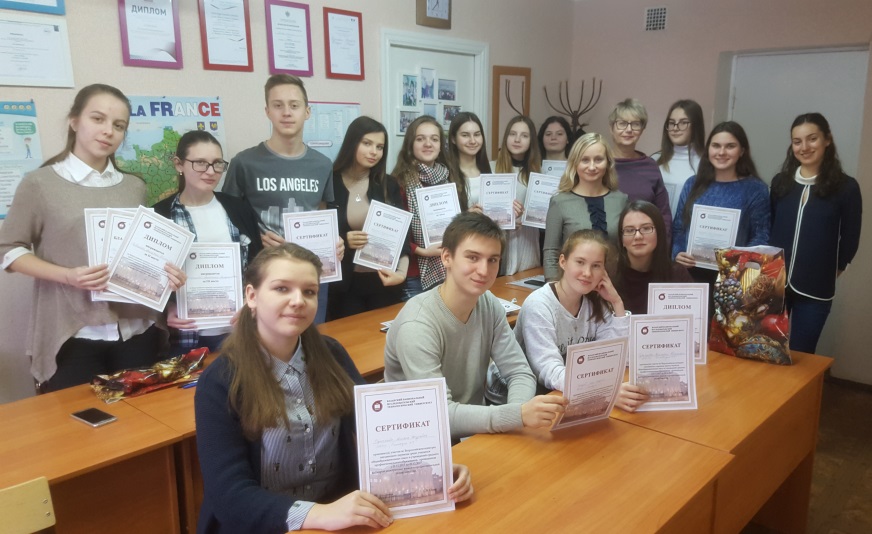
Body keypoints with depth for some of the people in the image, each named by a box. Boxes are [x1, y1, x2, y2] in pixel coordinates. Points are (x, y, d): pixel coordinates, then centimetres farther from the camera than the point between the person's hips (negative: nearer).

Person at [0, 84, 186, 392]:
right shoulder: (39, 184, -1)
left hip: (138, 331, 4)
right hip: (72, 336, -3)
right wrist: (68, 276, -15)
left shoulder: (134, 187, 11)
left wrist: (164, 271, -5)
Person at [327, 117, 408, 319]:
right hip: (344, 283, -2)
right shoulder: (330, 184, -4)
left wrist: (402, 271, -15)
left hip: (385, 280, 2)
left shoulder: (389, 185, 4)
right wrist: (343, 241, -18)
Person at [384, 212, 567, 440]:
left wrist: (518, 409, -24)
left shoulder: (490, 305, -5)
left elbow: (519, 372, -3)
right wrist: (517, 415, -40)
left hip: (475, 428, 6)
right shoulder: (417, 326, -25)